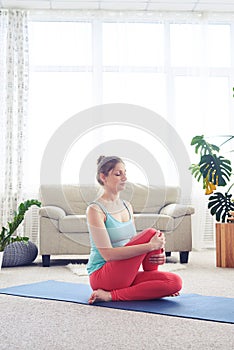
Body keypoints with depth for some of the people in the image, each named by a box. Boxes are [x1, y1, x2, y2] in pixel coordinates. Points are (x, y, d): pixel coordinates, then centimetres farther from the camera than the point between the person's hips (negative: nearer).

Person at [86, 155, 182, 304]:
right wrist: (150, 246, -26)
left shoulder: (127, 206, 11)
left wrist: (157, 254, -7)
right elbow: (108, 253, -20)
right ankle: (153, 286, -3)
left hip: (126, 273, 7)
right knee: (151, 233, -20)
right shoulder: (95, 210, -12)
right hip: (101, 276, -7)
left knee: (175, 282, -17)